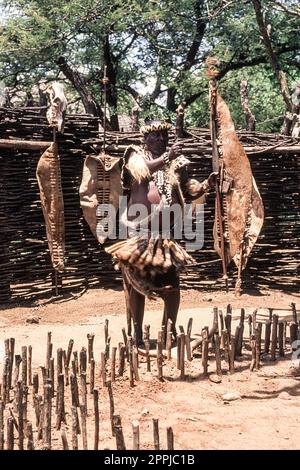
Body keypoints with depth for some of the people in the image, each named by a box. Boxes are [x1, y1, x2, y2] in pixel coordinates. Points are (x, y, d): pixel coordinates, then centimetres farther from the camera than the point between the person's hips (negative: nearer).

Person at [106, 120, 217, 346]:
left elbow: (190, 188, 4)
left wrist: (206, 185, -15)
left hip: (167, 233, 3)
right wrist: (167, 157, -31)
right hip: (140, 232, -3)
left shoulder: (177, 162, 11)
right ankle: (138, 335, 11)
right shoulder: (137, 155, 3)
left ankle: (171, 332, 18)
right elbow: (142, 171, -20)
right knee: (138, 283, 3)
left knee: (172, 283, 4)